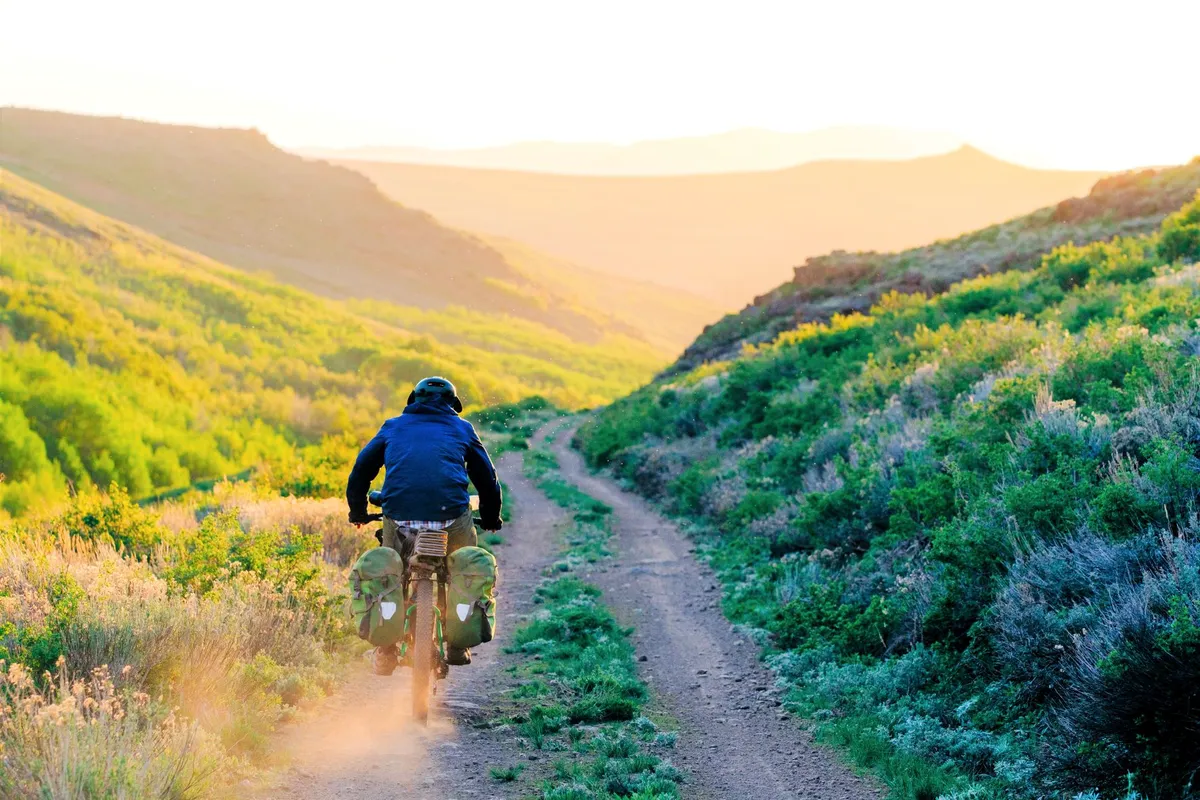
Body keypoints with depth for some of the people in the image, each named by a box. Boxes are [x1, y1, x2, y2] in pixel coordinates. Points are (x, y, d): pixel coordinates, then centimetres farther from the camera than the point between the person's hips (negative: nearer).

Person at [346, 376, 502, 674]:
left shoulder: (393, 426, 25)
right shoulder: (462, 428, 23)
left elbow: (362, 468, 24)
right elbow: (486, 476, 25)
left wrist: (358, 512, 37)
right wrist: (491, 518, 40)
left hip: (399, 516, 1)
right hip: (451, 516, -1)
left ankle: (385, 653, 16)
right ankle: (458, 644, 21)